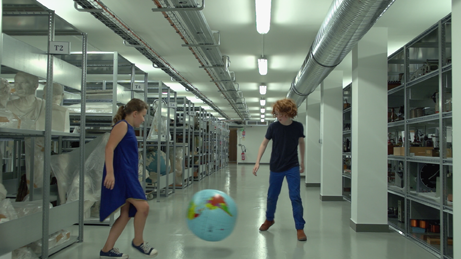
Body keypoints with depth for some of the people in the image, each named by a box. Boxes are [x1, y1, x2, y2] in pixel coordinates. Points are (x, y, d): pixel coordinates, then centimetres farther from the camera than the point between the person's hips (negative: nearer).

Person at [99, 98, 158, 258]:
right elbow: (109, 148, -19)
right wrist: (110, 173, -27)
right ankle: (138, 242, 8)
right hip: (120, 174, -10)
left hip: (128, 175, 10)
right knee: (143, 206, -12)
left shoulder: (129, 128, 21)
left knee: (126, 214, 10)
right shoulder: (122, 125, -7)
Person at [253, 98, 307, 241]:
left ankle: (300, 228, 3)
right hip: (276, 167, 1)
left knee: (295, 197, -8)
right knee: (272, 196, 13)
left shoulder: (298, 127, -8)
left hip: (293, 167, -1)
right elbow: (264, 144, 0)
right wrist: (257, 163, -7)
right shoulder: (273, 127, -9)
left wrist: (302, 162, 14)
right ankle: (269, 219, 38)